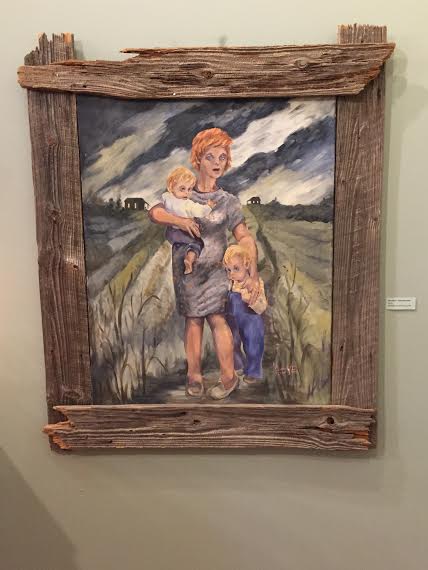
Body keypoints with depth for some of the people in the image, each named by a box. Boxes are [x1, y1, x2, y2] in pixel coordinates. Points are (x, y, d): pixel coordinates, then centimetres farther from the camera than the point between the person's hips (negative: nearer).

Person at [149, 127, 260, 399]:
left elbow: (245, 238, -1)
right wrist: (179, 220, -25)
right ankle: (194, 375, 14)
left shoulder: (228, 201, 4)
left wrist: (253, 275, -10)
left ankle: (228, 375, 2)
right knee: (193, 319, 4)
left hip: (215, 268, -1)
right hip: (185, 267, 1)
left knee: (217, 317, -10)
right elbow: (155, 212, -6)